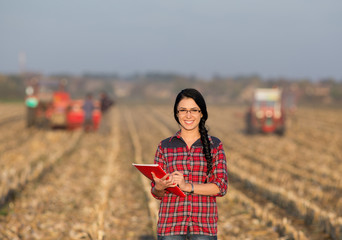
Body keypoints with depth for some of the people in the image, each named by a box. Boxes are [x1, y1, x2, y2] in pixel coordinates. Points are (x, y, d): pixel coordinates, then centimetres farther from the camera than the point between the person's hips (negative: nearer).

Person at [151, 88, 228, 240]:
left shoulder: (214, 145, 7)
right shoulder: (165, 146, 9)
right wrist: (159, 187, -14)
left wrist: (187, 186, -14)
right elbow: (156, 193, 10)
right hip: (170, 223, 1)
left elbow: (221, 187, -2)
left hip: (204, 225, 0)